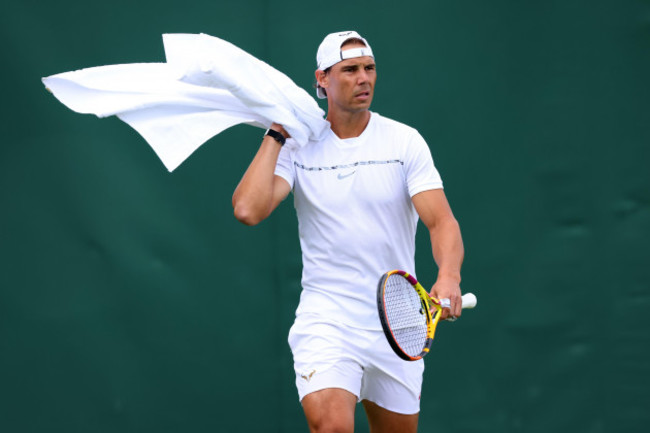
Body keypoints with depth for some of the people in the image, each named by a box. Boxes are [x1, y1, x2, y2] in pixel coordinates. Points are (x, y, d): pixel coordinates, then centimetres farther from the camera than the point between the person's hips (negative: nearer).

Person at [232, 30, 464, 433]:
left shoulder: (406, 141, -1)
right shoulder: (297, 146, -1)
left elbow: (441, 220, -11)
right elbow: (248, 210, -16)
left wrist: (449, 276, -31)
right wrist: (276, 135, -9)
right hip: (326, 319, -2)